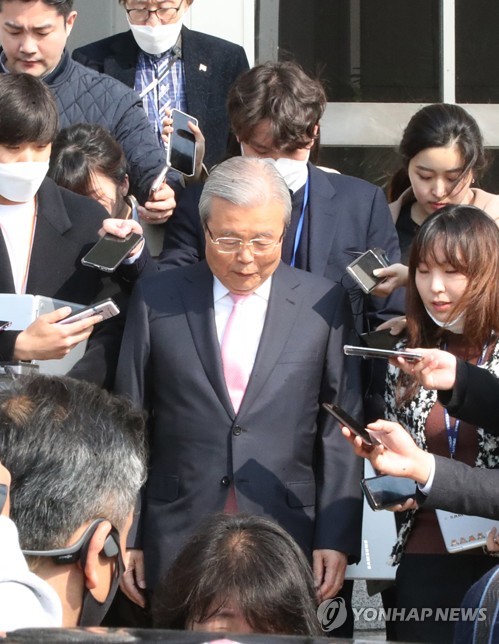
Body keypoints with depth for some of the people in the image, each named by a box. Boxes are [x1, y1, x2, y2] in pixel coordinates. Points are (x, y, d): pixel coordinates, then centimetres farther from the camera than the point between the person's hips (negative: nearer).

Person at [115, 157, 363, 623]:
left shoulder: (324, 305, 3)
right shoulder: (156, 300, 4)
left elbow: (340, 431, 3)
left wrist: (337, 539, -2)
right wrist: (125, 537, 3)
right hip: (175, 543, 0)